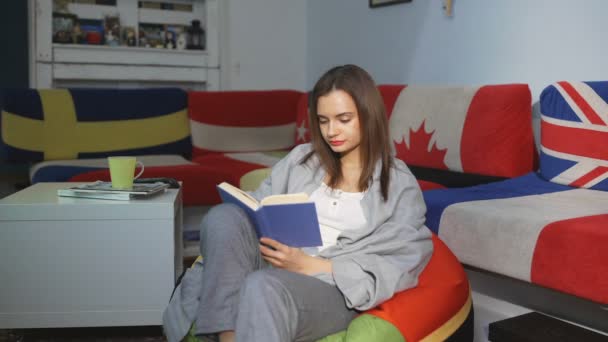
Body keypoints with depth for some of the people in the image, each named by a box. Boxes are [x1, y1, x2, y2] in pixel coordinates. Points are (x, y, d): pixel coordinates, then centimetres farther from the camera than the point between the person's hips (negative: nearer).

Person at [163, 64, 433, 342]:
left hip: (331, 288, -4)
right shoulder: (301, 158, 19)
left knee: (263, 286, -38)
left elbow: (399, 265, -3)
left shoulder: (400, 183, 7)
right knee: (224, 216, -27)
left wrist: (311, 265, -13)